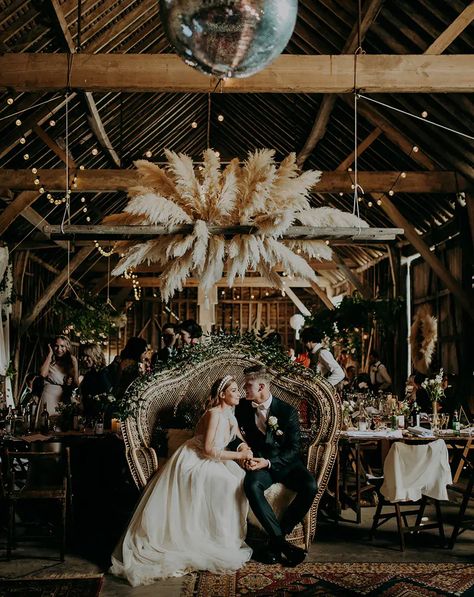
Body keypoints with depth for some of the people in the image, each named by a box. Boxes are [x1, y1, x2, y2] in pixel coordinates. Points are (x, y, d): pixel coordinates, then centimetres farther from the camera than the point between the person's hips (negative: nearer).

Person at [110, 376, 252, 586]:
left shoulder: (229, 415, 10)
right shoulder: (214, 413, -17)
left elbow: (239, 439, 16)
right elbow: (209, 449, -24)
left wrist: (244, 447, -8)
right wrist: (239, 455, -20)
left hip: (206, 463, 9)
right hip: (192, 462, -9)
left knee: (239, 479, -9)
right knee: (228, 484, -26)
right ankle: (222, 543, -15)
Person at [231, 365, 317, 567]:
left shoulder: (288, 411, -5)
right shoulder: (243, 408, 3)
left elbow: (293, 449, -7)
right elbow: (235, 437, 14)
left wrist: (268, 463, -21)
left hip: (285, 462, -1)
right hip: (259, 463, 1)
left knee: (310, 486, -29)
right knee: (251, 485, -34)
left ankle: (274, 542, -19)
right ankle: (281, 542, -28)